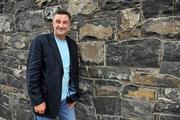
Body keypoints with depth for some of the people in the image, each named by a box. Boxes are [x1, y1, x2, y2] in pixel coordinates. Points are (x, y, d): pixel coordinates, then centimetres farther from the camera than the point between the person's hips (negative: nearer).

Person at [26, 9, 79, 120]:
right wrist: (37, 101, -15)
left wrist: (74, 95, 8)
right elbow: (32, 73, -13)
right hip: (46, 100, -4)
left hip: (67, 100, 5)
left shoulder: (72, 44, 6)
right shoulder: (40, 41, -10)